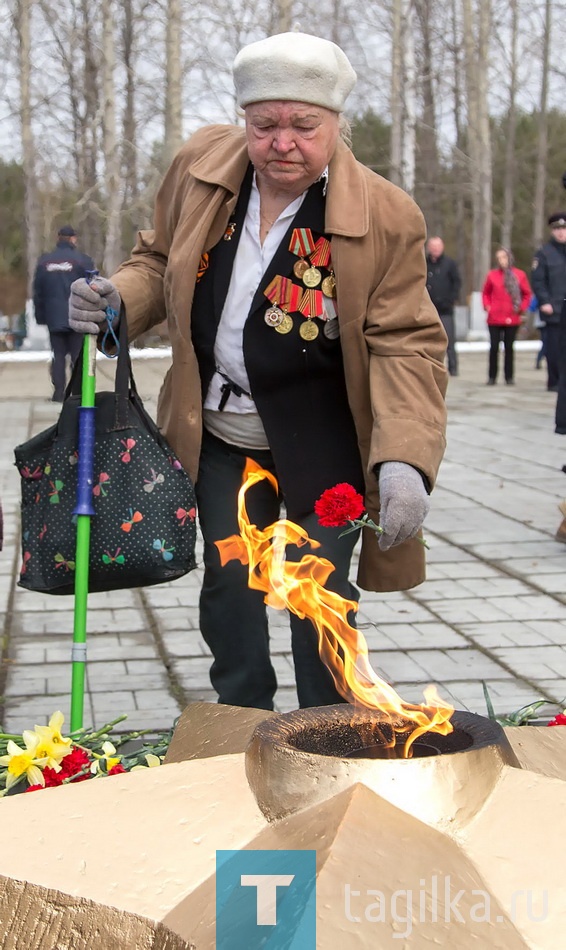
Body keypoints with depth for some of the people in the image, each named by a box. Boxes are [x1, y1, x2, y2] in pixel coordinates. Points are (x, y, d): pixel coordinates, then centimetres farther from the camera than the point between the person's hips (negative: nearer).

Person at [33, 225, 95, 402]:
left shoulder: (44, 261, 6)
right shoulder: (82, 260, -6)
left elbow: (38, 292, 8)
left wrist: (40, 316, 14)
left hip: (54, 319, 3)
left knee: (58, 355, 10)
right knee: (78, 356, 4)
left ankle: (59, 392, 4)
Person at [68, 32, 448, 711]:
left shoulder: (386, 217, -17)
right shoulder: (201, 166, -5)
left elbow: (405, 344, -18)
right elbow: (159, 259, 11)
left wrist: (406, 459, -31)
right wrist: (118, 299, -12)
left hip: (323, 447, -4)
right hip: (221, 435, 4)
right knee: (228, 588, 12)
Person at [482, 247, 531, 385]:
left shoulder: (520, 275, 1)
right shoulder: (492, 275, 2)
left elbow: (527, 294, 8)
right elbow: (485, 293, 12)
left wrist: (521, 308, -2)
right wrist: (487, 306, -1)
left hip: (512, 319, 0)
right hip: (494, 319, 0)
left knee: (509, 348, 5)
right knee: (494, 348, 1)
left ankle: (509, 377, 11)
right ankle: (492, 377, 8)